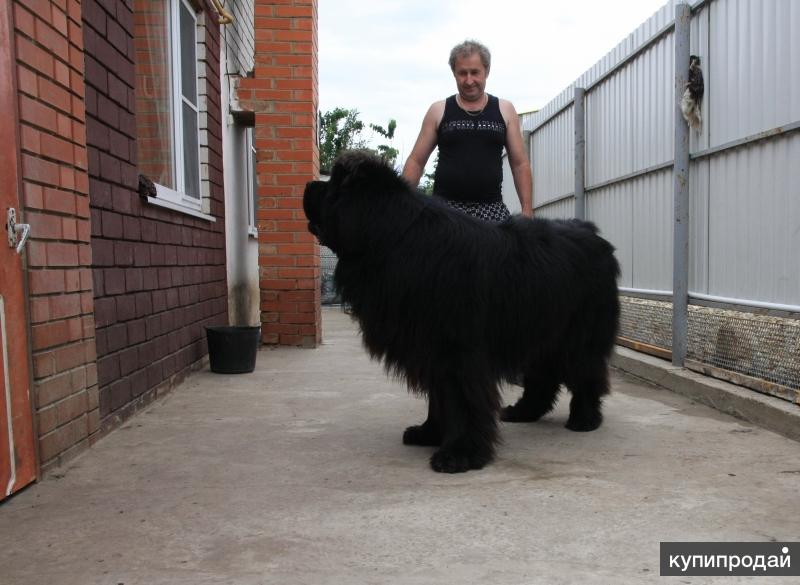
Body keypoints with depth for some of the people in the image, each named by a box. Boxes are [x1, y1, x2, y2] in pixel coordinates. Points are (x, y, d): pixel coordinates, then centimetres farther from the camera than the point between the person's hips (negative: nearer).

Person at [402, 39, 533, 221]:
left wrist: (527, 210, 0)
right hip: (444, 208, -1)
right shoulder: (438, 111, 8)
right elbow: (416, 161, 7)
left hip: (492, 210, 1)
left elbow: (520, 164, 9)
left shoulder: (505, 110, 10)